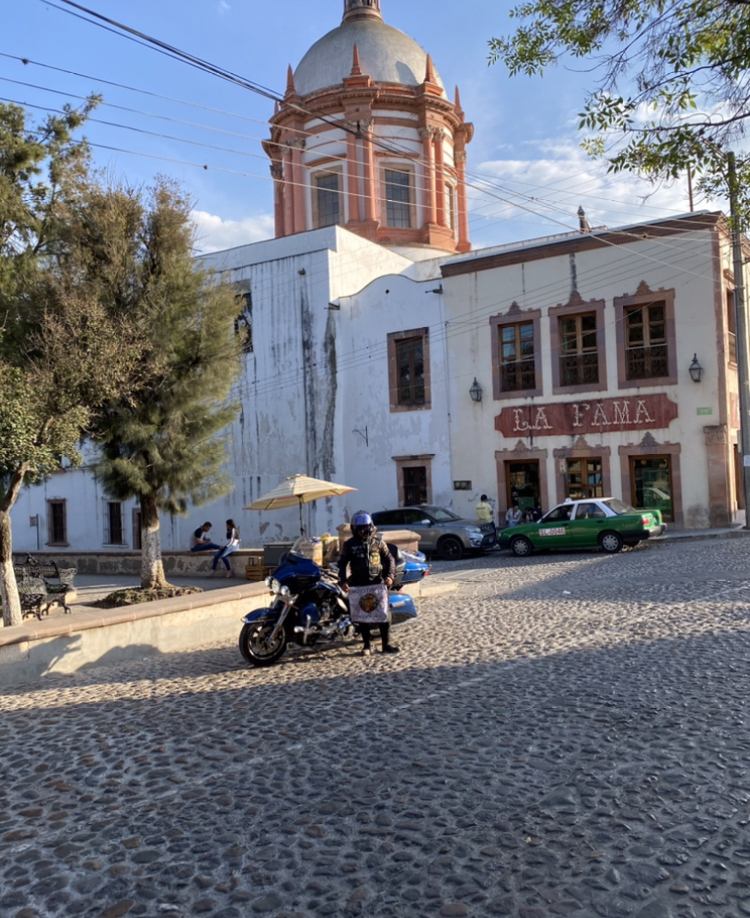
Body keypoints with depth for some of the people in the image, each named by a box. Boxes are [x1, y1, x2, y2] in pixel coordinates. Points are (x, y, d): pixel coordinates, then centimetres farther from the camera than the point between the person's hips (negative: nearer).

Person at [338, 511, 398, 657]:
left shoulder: (378, 541, 4)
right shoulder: (349, 544, 4)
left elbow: (389, 559, 8)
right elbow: (342, 564, 8)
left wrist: (389, 575, -6)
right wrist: (343, 581, -5)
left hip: (377, 582, 0)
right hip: (358, 585, 0)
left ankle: (386, 643, 8)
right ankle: (366, 646, 14)